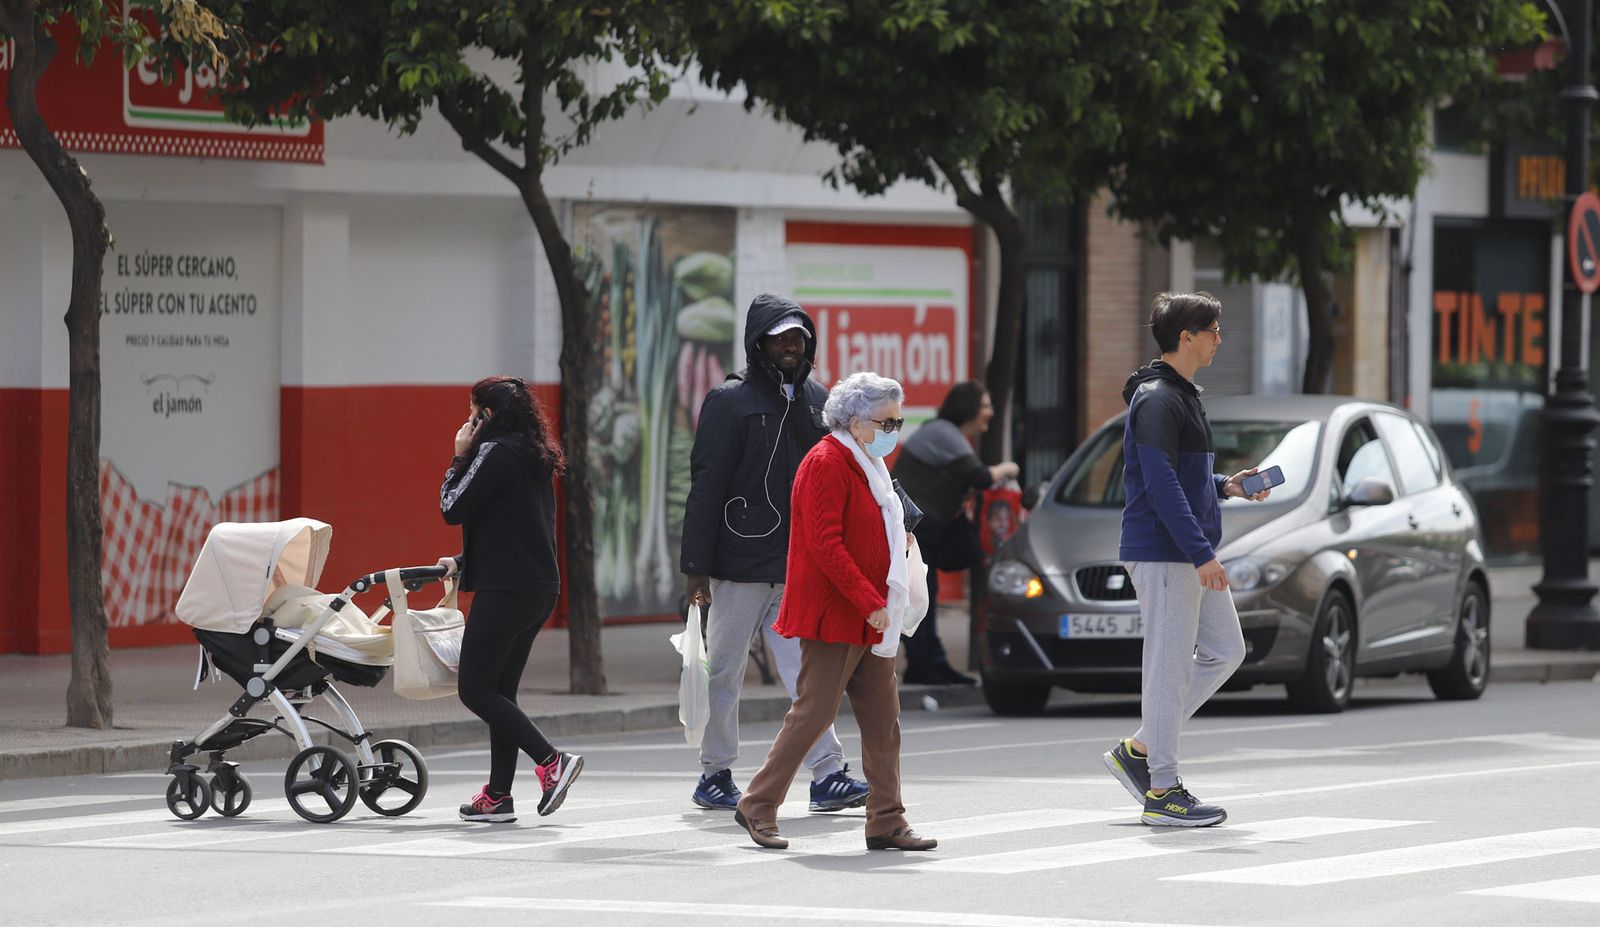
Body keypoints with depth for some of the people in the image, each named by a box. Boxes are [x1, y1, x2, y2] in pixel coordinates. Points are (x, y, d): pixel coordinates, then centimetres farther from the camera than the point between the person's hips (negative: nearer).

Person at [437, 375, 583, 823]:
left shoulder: (494, 453, -12)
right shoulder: (534, 458, 16)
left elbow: (453, 509, -10)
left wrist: (460, 458, 2)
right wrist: (463, 562, 20)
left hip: (505, 590, -9)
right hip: (541, 588, 9)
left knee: (476, 690, -5)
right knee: (499, 690, 12)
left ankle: (551, 761, -15)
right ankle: (498, 796, 10)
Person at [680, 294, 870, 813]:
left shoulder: (816, 400, 13)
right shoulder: (730, 401, -3)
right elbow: (706, 487, -6)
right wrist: (698, 568, -10)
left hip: (799, 567, 4)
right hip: (742, 563, -4)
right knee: (725, 671, 4)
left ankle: (828, 776, -9)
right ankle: (715, 775, 15)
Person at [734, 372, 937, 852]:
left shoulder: (867, 465, 18)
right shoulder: (826, 465, -14)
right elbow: (825, 544, -21)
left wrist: (898, 538, 12)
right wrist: (869, 602, -23)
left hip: (869, 618, 10)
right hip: (833, 615, -10)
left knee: (883, 719, 6)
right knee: (814, 711, -6)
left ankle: (887, 823, 9)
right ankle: (758, 807, 4)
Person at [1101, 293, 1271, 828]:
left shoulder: (1181, 396, 17)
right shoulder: (1156, 400, -15)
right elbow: (1161, 484, -22)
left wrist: (1225, 486, 12)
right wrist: (1200, 554, -25)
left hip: (1190, 555, 10)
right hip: (1163, 554, -10)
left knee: (1224, 651, 12)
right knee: (1170, 666, -6)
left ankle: (1139, 750, 17)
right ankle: (1162, 791, 0)